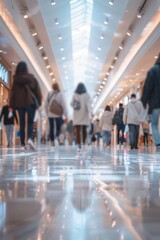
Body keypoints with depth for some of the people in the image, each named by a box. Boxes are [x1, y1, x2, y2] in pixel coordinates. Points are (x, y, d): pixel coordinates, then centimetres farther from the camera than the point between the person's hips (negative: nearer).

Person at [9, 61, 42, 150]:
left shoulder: (16, 79, 6)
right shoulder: (32, 78, 4)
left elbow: (13, 92, 4)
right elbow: (38, 91, 3)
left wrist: (12, 106, 5)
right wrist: (39, 102, 9)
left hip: (19, 103, 1)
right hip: (31, 102, -1)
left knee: (22, 123, 5)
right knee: (30, 122, 4)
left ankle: (23, 144, 0)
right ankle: (30, 139, -21)